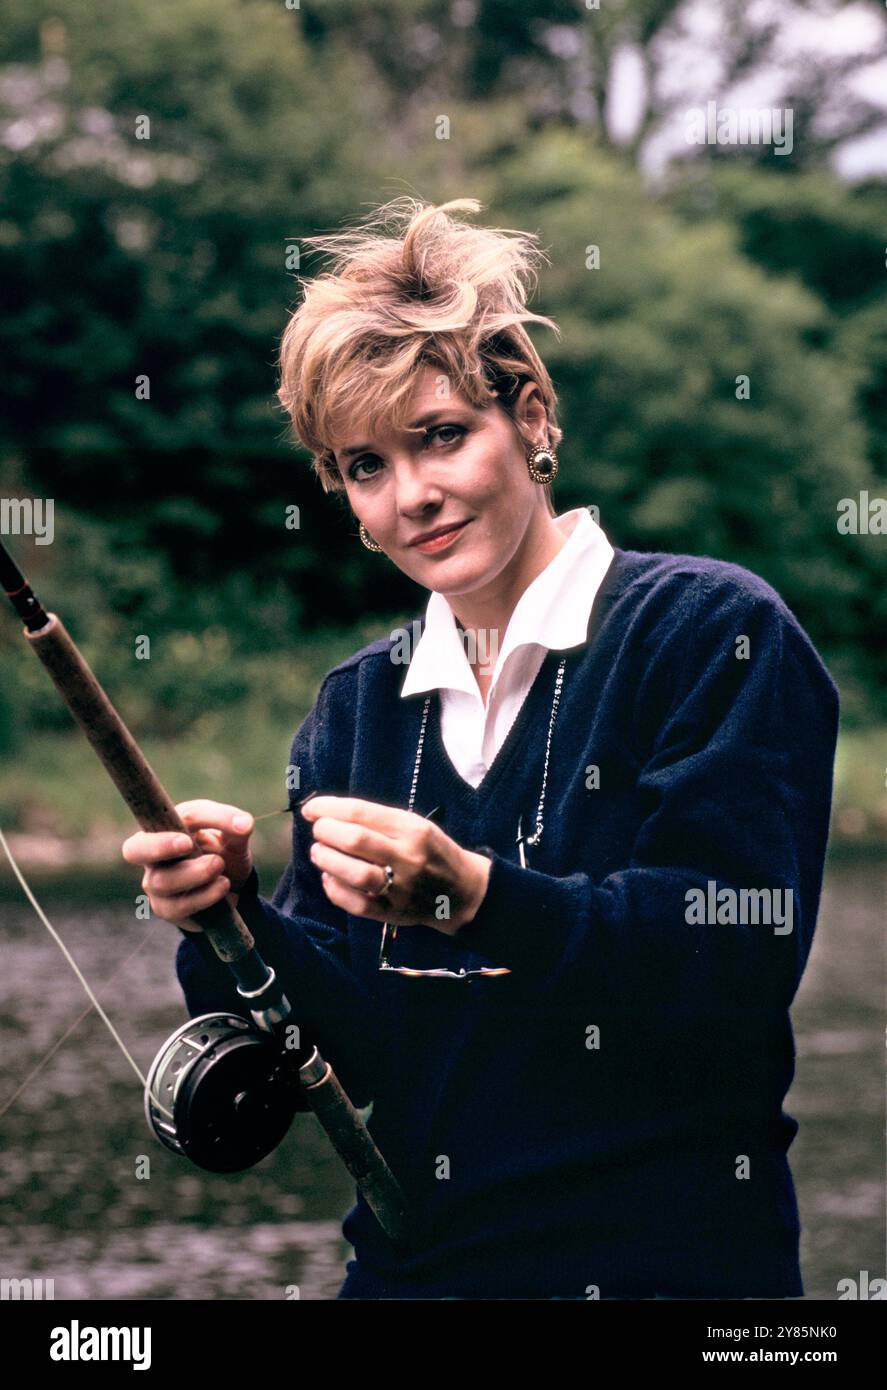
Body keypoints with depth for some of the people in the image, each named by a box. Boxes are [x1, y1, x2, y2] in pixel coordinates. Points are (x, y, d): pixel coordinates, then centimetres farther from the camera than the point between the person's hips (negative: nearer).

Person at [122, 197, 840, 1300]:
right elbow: (352, 1043, 6)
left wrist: (474, 897, -26)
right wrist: (231, 920, -12)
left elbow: (742, 956, -16)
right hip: (412, 1263, 3)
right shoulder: (355, 707, 11)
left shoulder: (713, 630, -5)